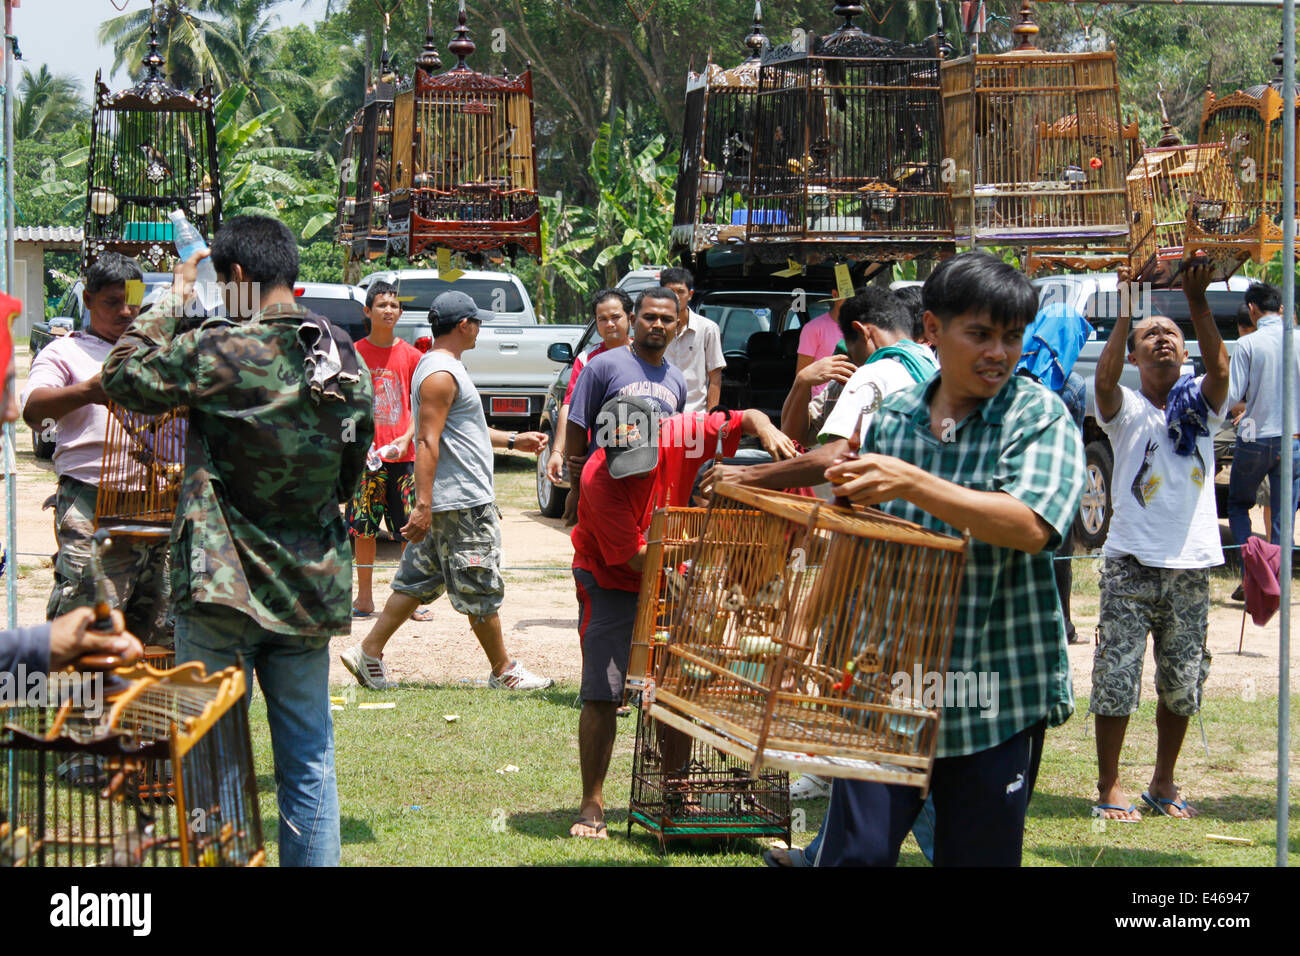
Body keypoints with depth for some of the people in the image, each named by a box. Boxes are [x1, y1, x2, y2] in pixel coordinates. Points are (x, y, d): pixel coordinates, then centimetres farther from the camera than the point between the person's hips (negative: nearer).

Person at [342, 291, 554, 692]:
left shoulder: (445, 368, 17)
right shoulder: (440, 375, -17)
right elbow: (428, 441, -22)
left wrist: (514, 440, 29)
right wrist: (423, 505, -26)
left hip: (460, 498, 11)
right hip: (461, 503, -11)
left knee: (418, 581, 12)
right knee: (482, 588, -1)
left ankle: (368, 654, 12)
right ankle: (503, 671, 8)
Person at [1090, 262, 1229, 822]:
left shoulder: (1199, 406, 7)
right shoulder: (1126, 410, 2)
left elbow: (1219, 367, -13)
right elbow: (1104, 379, -20)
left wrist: (1198, 302, -27)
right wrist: (1128, 310, -29)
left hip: (1191, 565, 2)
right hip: (1131, 563, -2)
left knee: (1181, 682, 8)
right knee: (1117, 676, -4)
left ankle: (1163, 784, 23)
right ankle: (1108, 786, 7)